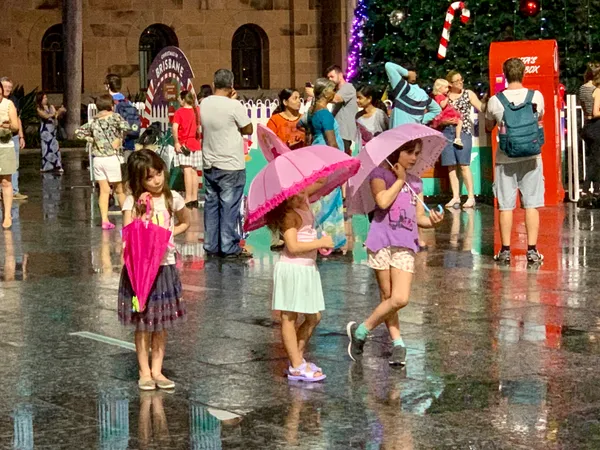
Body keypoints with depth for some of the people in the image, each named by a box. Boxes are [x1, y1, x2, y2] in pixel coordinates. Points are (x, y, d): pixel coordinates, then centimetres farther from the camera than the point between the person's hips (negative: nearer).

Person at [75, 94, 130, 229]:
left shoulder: (93, 121, 10)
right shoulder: (114, 117, -5)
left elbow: (79, 132, 16)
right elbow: (125, 127, -23)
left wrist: (92, 139, 15)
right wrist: (119, 139, -9)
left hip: (97, 158, 4)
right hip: (112, 157, -4)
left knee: (104, 190, 5)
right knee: (120, 190, 9)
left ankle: (105, 220, -2)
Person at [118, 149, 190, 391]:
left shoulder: (172, 199, -1)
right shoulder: (132, 201, -8)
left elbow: (185, 223, 16)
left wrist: (168, 234, -1)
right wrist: (141, 209, -21)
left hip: (164, 267, 2)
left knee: (161, 324, 9)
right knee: (143, 323, 4)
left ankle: (157, 370, 18)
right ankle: (144, 372, 12)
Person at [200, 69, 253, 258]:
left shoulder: (204, 104, 2)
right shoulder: (234, 106, -16)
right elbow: (248, 129, -6)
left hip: (209, 164, 6)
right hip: (231, 164, -6)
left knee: (211, 204, 12)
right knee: (230, 206, -1)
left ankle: (211, 246, 14)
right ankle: (230, 247, 1)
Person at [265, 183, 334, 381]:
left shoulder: (304, 200, 6)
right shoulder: (289, 215, -17)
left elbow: (320, 182, 22)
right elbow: (293, 246, -24)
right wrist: (321, 242, -17)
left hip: (308, 268, 9)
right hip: (292, 270, -9)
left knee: (314, 317, 13)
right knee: (289, 318, -1)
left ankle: (297, 358, 23)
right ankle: (297, 367, 1)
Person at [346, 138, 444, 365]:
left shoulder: (415, 182, 19)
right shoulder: (380, 174, 3)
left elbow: (419, 217, 14)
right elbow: (383, 201, -16)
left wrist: (431, 221, -8)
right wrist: (400, 180, -3)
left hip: (406, 245, 4)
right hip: (382, 241, -4)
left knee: (400, 299, -9)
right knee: (387, 297, 0)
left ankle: (361, 330, 7)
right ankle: (398, 344, 14)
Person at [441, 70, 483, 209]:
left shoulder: (468, 94, 8)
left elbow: (482, 108, 4)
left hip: (463, 131, -3)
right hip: (447, 131, 3)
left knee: (464, 165, -10)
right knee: (451, 166, 2)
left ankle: (471, 197, -6)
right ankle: (455, 197, 7)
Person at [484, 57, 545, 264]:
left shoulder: (495, 101, -7)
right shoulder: (537, 97, -5)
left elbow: (488, 127, 10)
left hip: (505, 159, 0)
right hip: (531, 157, 0)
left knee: (505, 206, 5)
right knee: (531, 205, 4)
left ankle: (505, 250, 8)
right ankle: (532, 250, 3)